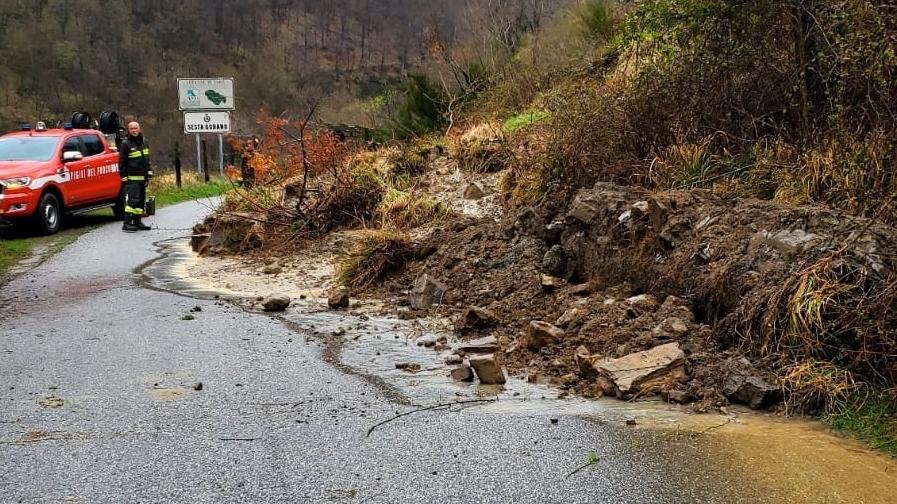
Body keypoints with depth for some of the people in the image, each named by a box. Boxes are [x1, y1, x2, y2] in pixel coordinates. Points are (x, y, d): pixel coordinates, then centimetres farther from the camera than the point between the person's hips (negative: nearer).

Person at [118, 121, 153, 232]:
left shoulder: (144, 143, 15)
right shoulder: (125, 144, -6)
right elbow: (122, 162, -6)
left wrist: (149, 174, 16)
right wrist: (124, 177, -11)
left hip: (142, 178, 8)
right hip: (132, 178, -8)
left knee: (141, 200, 10)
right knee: (132, 200, -15)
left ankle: (137, 222, 18)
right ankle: (127, 223, -16)